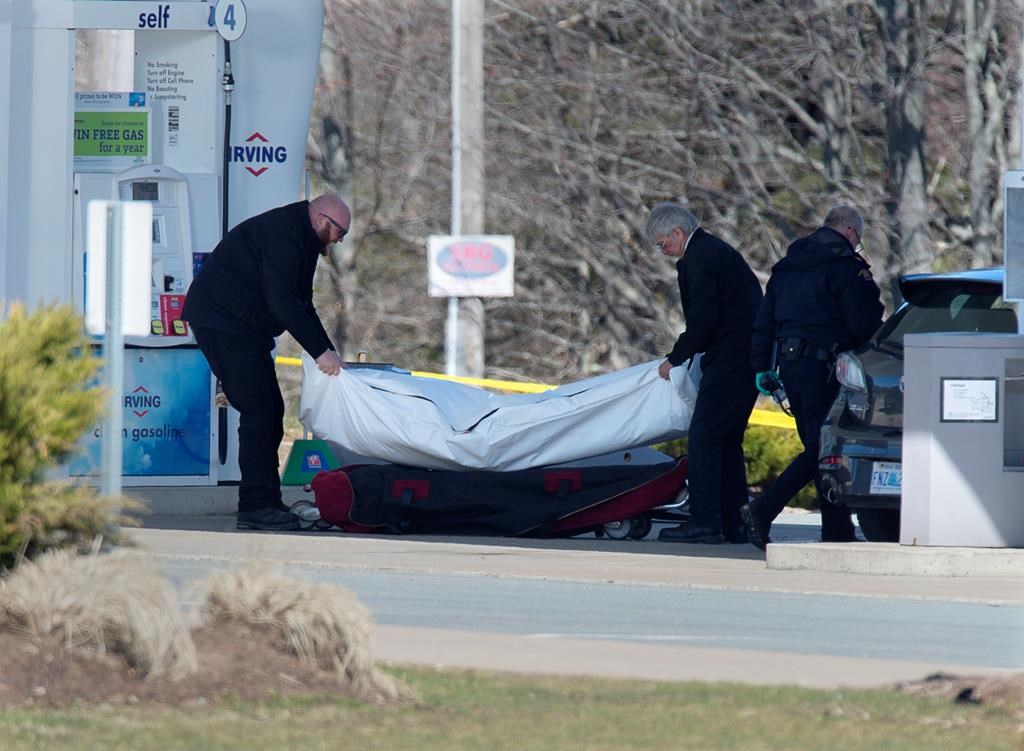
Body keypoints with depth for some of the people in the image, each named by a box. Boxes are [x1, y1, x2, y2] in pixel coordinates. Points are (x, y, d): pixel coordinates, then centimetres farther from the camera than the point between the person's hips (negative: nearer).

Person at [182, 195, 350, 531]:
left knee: (270, 412, 9)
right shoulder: (282, 233, -18)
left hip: (245, 329, 11)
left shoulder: (301, 240, 16)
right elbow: (281, 301, -27)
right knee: (258, 411, -15)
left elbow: (301, 306, 20)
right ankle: (256, 506, -17)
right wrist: (321, 351, -27)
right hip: (221, 322, -11)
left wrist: (329, 355, 9)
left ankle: (266, 503, 10)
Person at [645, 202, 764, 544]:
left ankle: (704, 522, -15)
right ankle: (733, 522, 13)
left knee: (704, 435, -10)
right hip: (751, 358, 10)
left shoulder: (699, 257, -11)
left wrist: (675, 358, -7)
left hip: (730, 358, -10)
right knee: (727, 439, 13)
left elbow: (703, 319, -17)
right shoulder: (717, 250, 21)